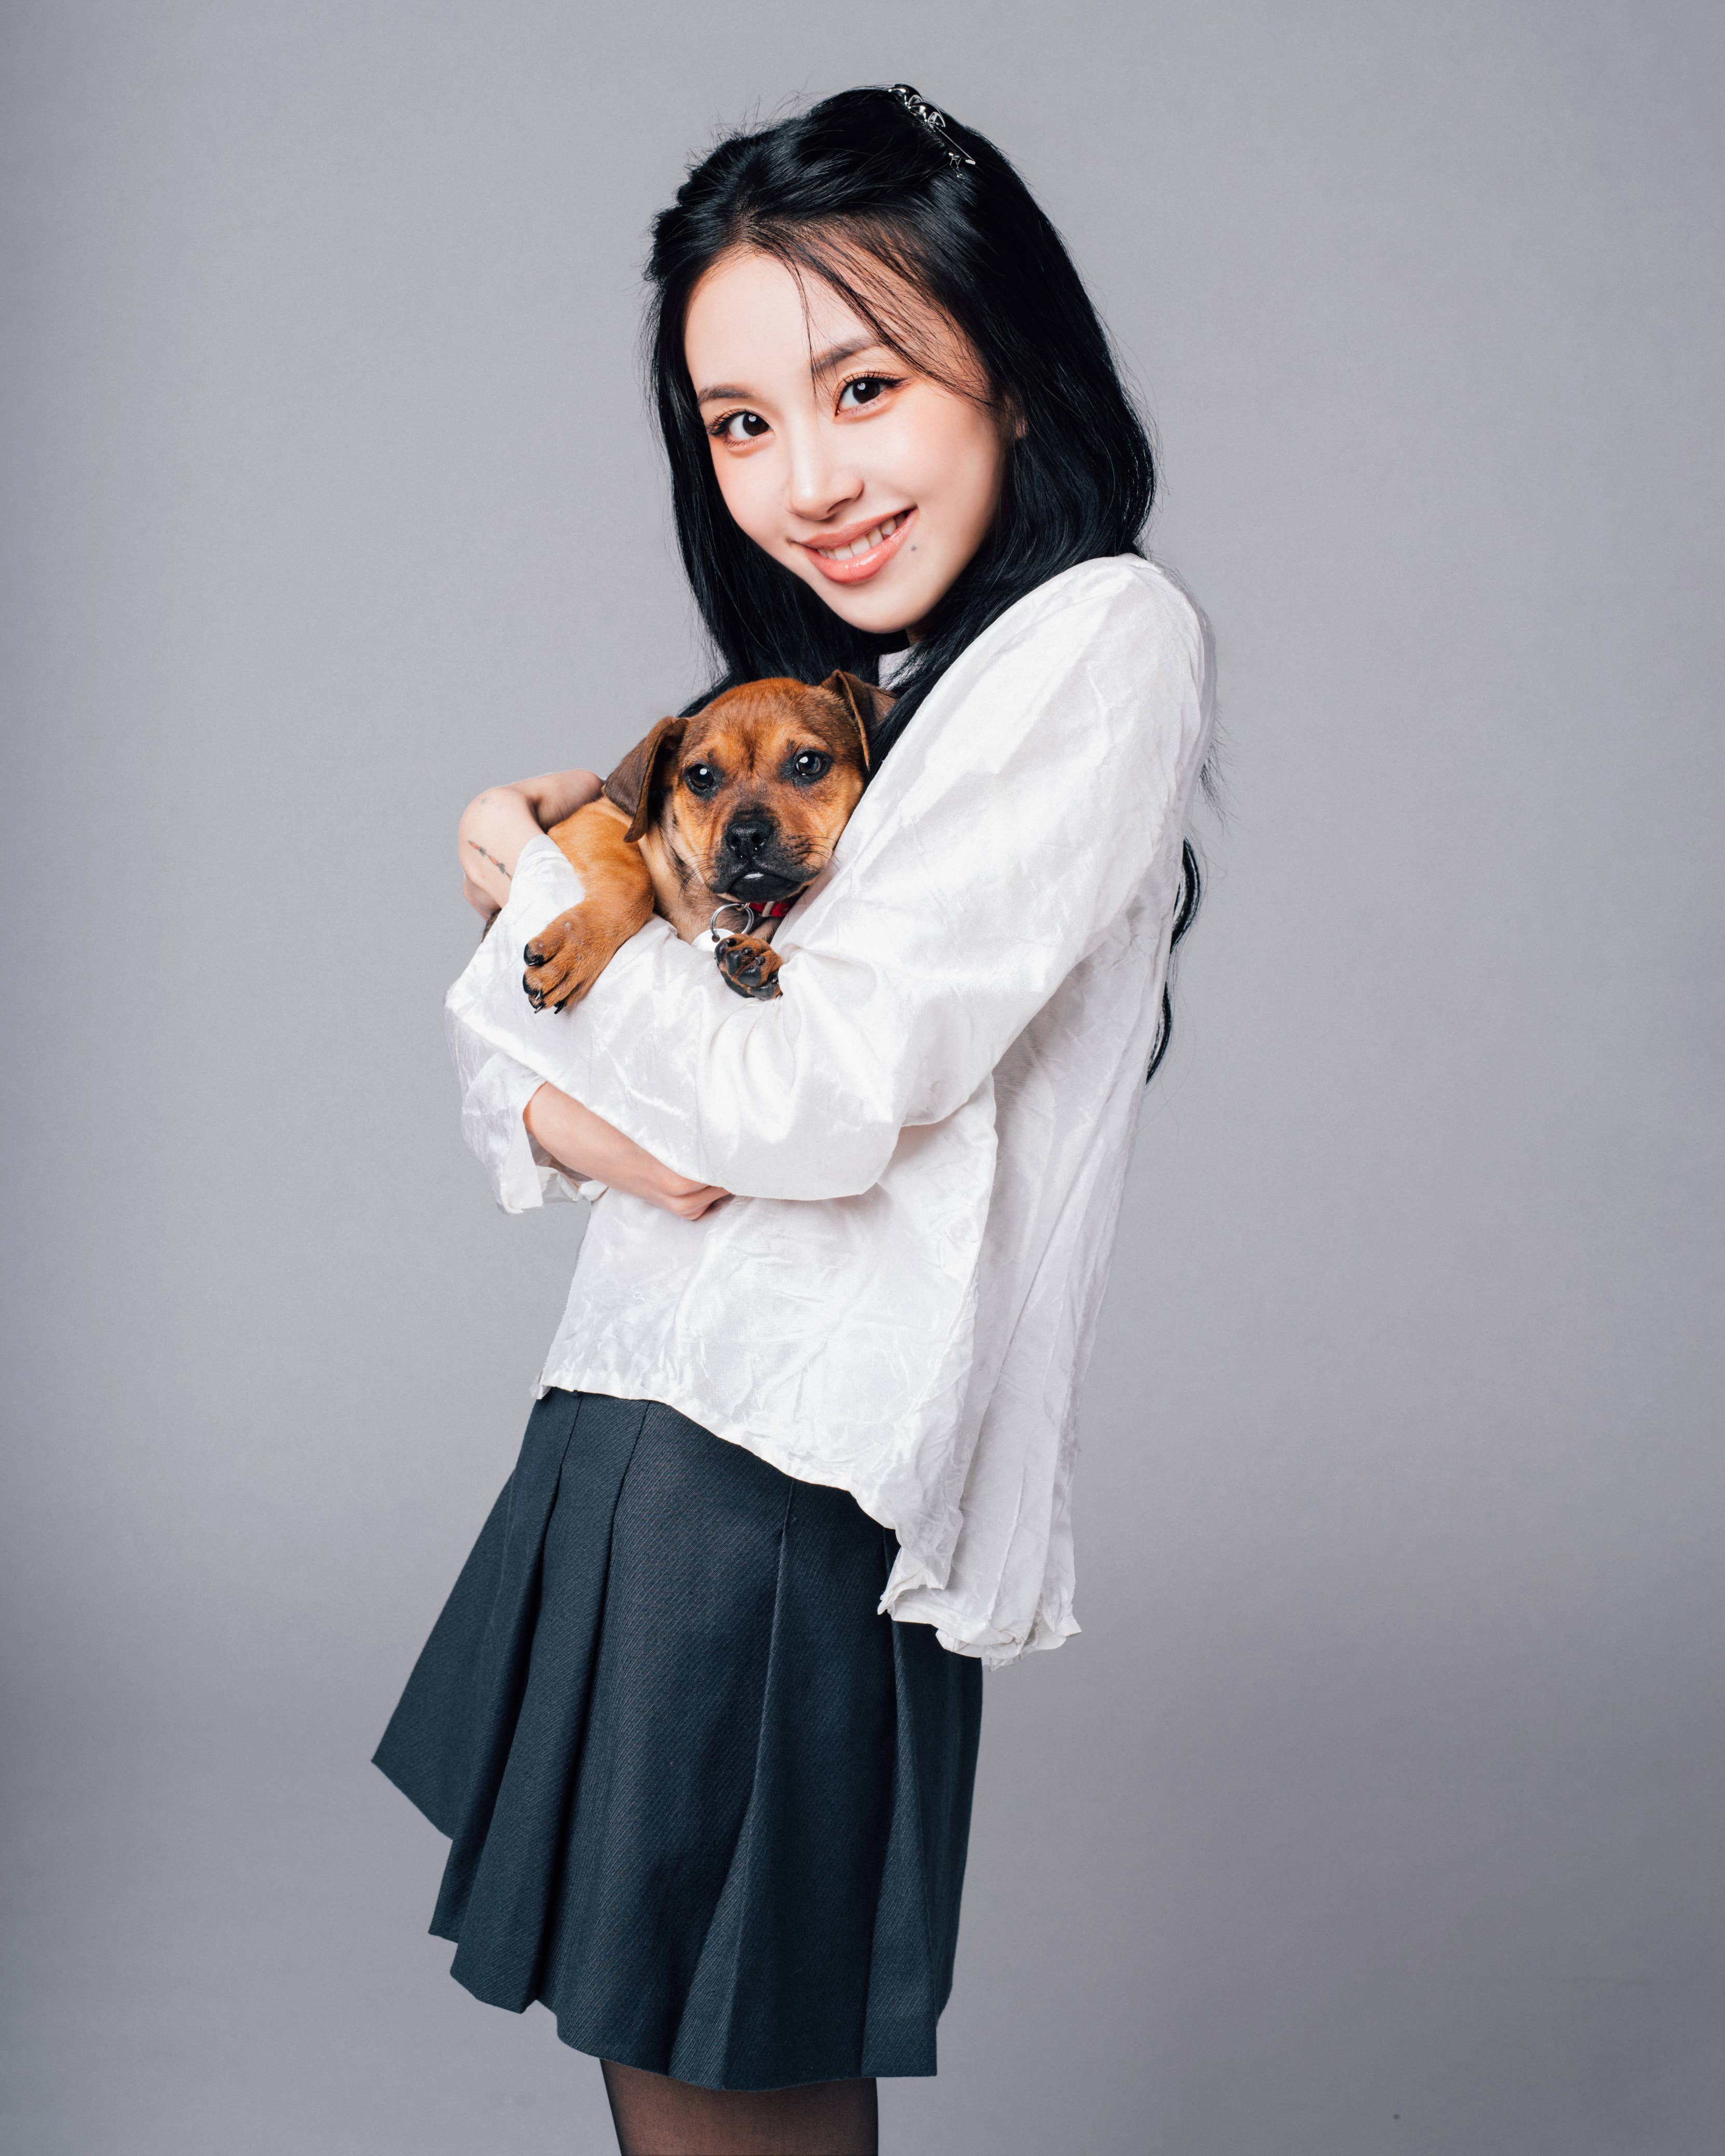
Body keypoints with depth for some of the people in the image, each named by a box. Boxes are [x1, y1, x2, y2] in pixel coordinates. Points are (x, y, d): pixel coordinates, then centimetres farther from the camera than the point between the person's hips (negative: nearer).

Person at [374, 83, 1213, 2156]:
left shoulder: (1098, 638, -10)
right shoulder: (825, 692, 16)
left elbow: (819, 1097, -18)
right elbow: (490, 1022, 15)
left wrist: (540, 881, -2)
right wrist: (559, 1107, -9)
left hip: (777, 1474, -8)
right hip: (653, 1411, 8)